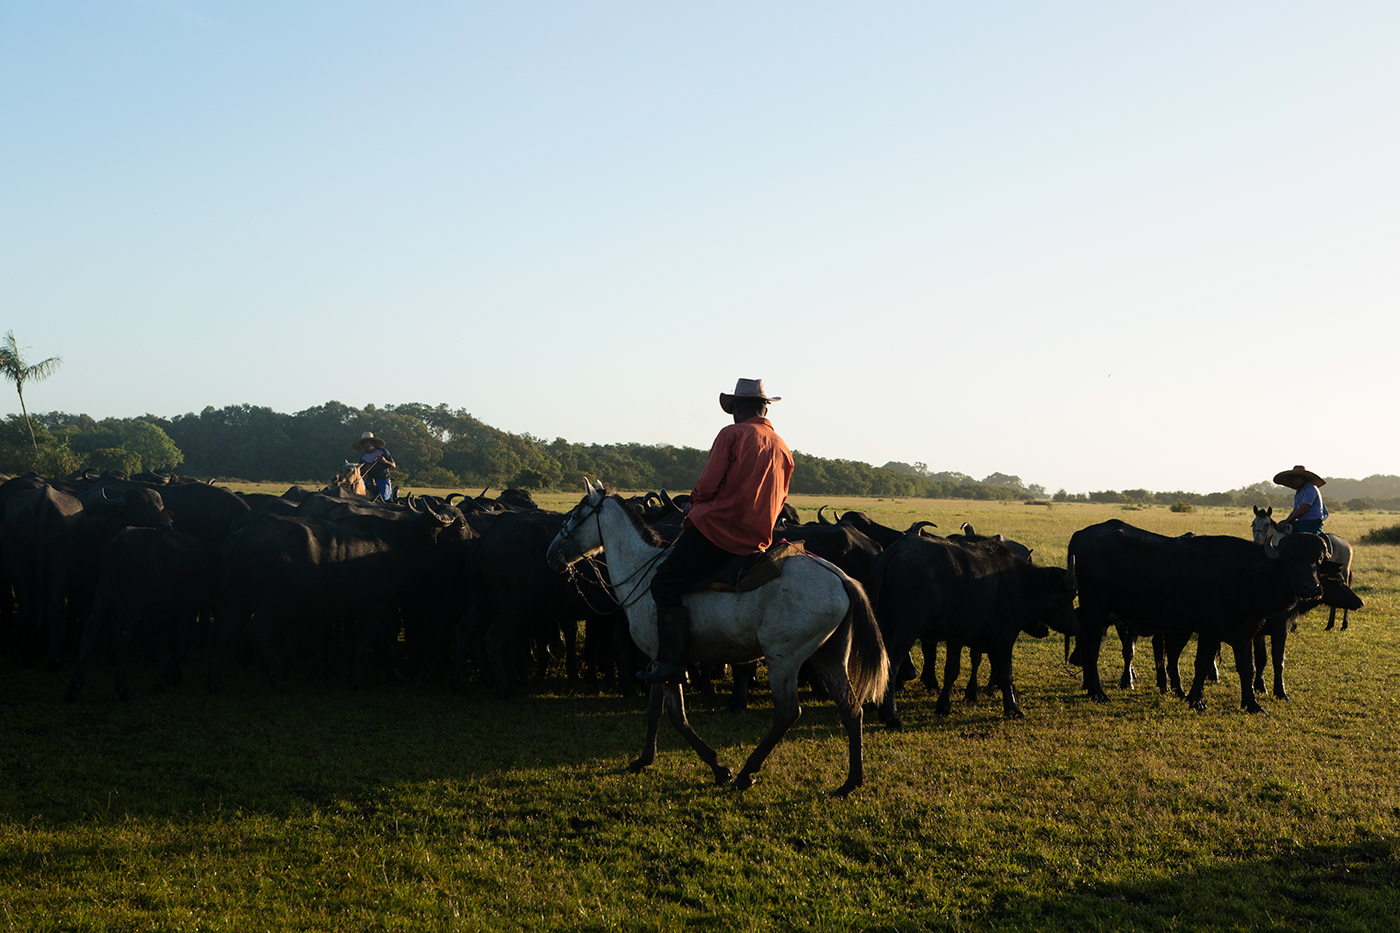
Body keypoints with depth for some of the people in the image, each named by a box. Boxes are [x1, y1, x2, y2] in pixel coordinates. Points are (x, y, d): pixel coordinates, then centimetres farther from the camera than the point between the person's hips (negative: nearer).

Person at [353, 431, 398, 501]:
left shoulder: (383, 451, -1)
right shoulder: (363, 457, 8)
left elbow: (393, 466, 0)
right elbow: (361, 474, 12)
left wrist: (385, 461, -20)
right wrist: (364, 470, -11)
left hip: (383, 479, -3)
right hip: (370, 479, 3)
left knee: (383, 497, -21)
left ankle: (390, 489, 6)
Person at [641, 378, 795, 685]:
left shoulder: (732, 434, -3)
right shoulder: (783, 449, 16)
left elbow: (707, 485, -8)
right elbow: (778, 502, 21)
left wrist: (695, 509, 10)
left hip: (718, 526, -8)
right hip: (758, 540, 8)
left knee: (666, 584, -5)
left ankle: (671, 661, -14)